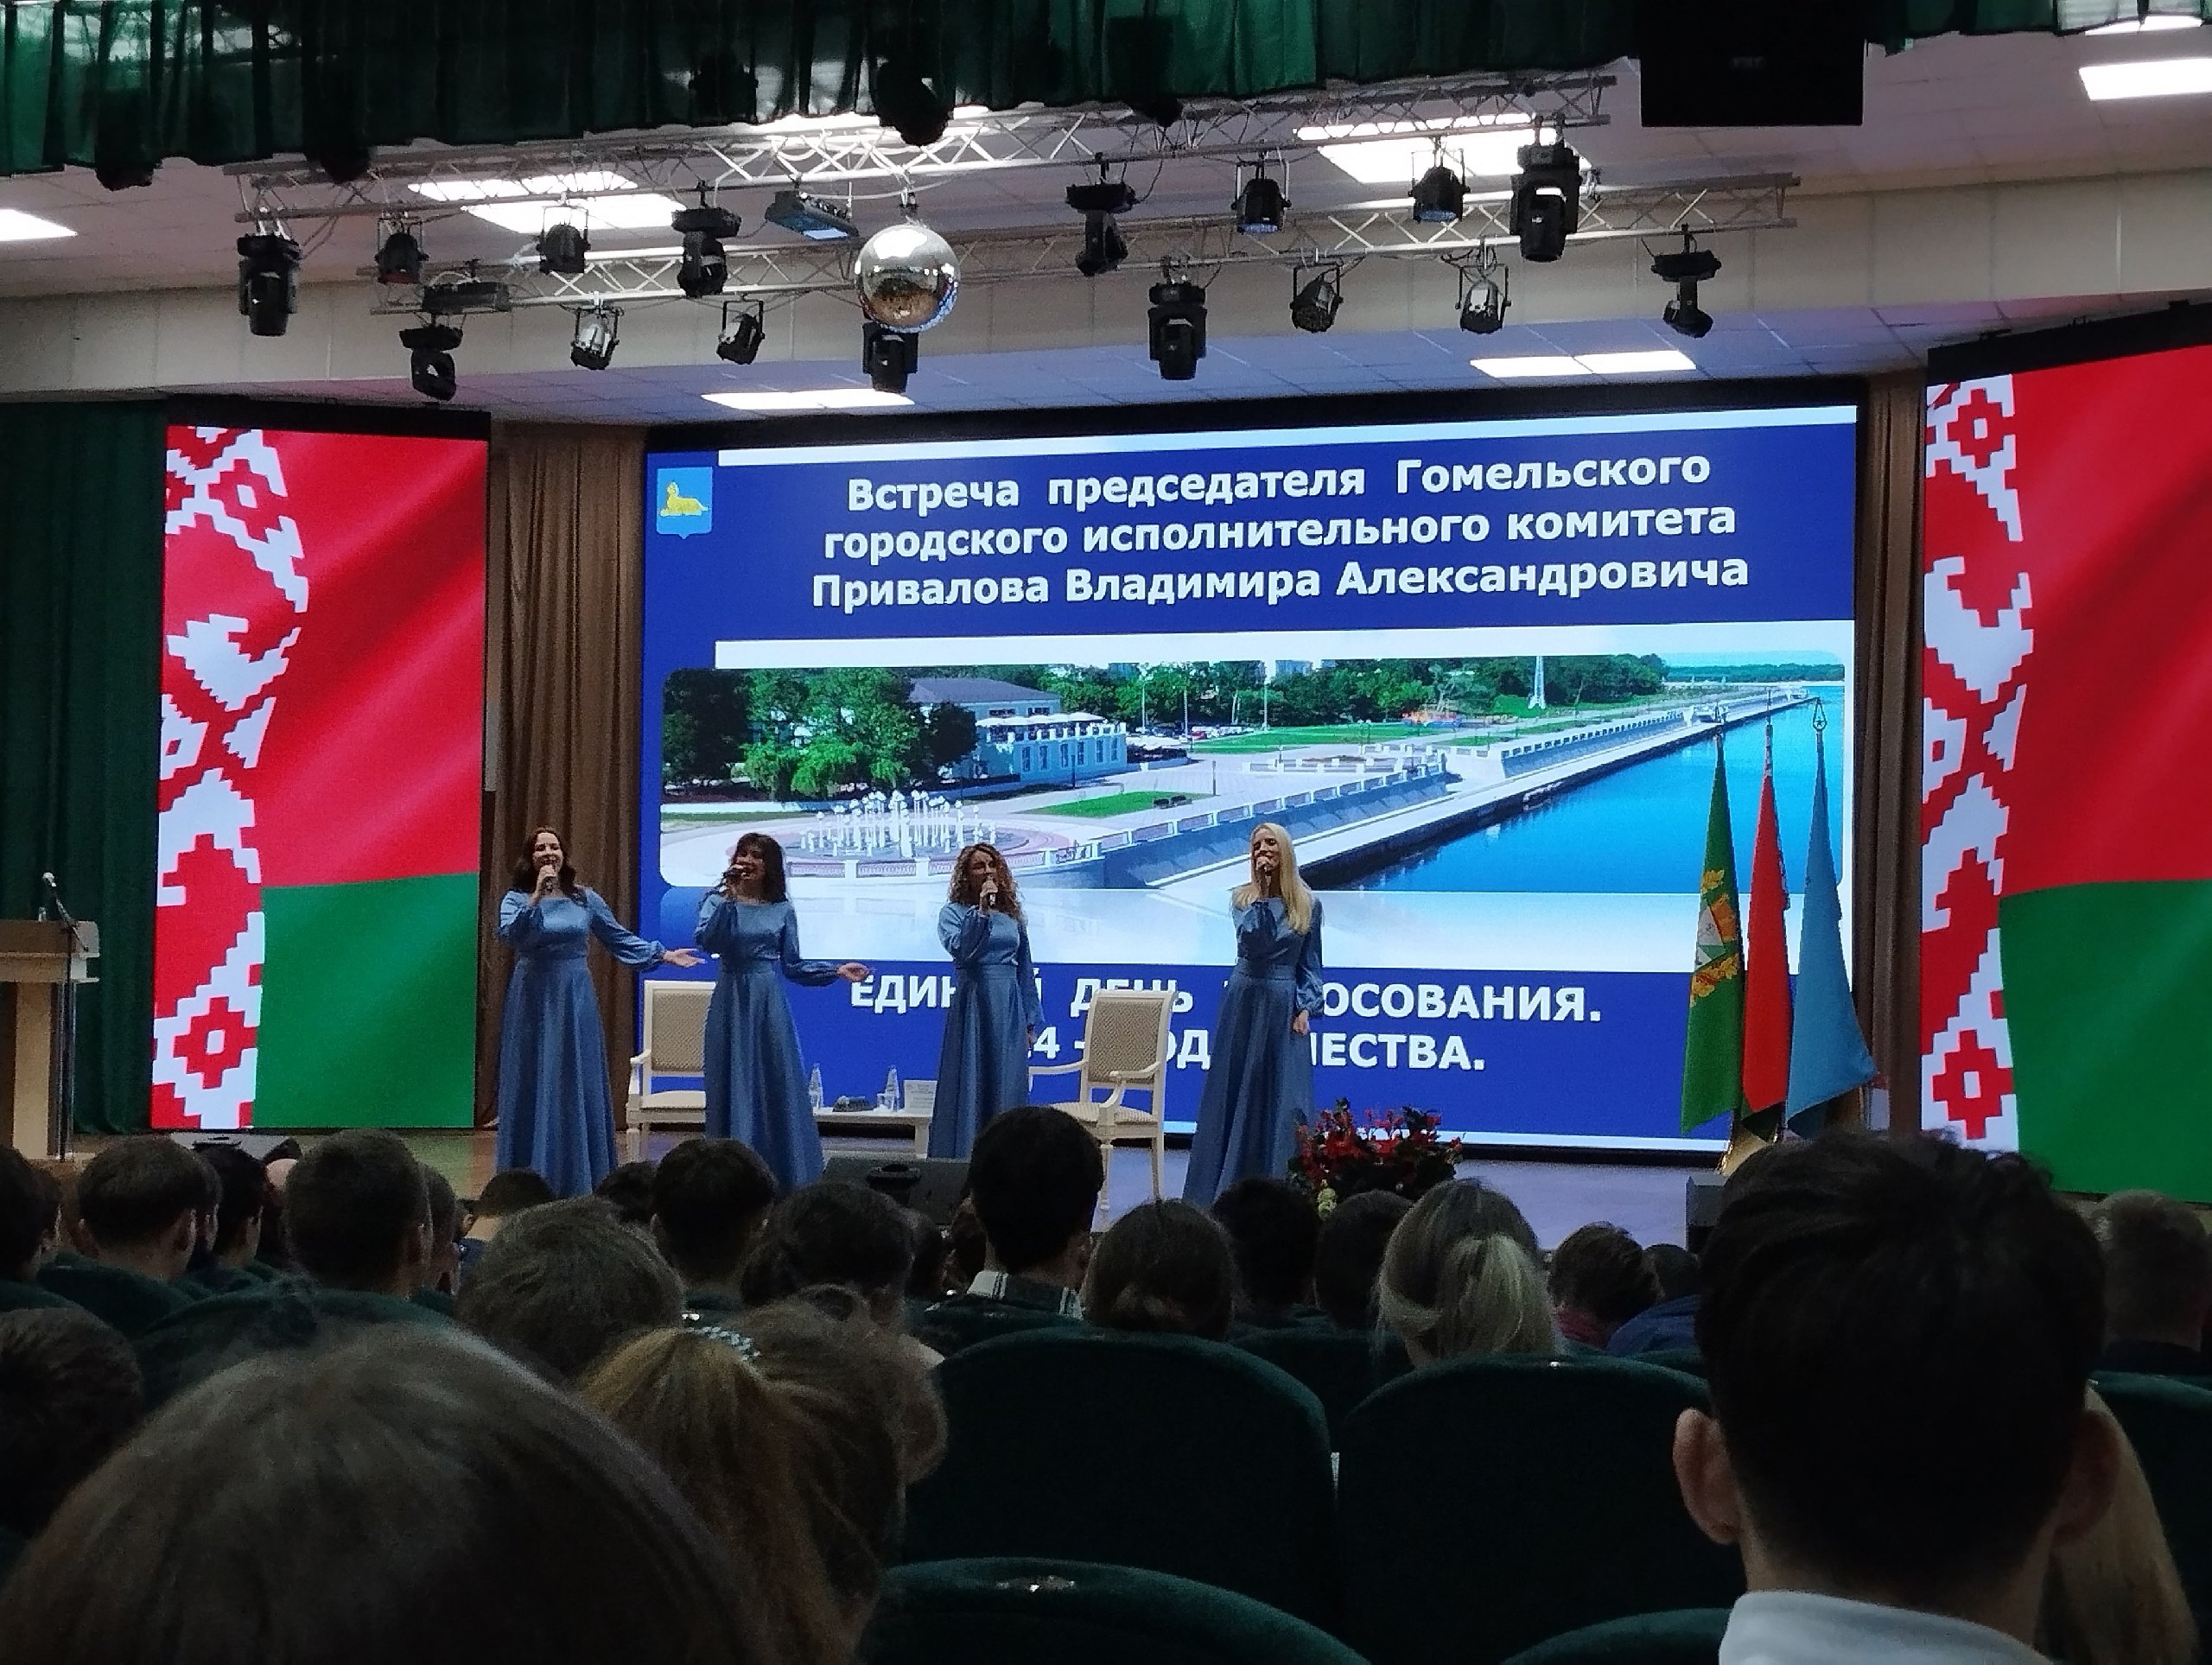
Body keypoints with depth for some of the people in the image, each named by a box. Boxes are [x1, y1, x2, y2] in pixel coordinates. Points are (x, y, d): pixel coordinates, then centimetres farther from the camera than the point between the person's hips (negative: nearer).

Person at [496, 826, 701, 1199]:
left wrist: (664, 955, 7)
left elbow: (620, 939, 12)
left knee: (577, 1086, 4)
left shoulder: (585, 899, 6)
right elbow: (510, 935, -20)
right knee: (534, 1087, -1)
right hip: (534, 1000, -2)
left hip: (574, 1000, 2)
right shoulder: (516, 898, -1)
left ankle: (579, 1181, 10)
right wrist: (538, 896, -26)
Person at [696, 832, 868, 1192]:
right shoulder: (717, 901, 2)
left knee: (778, 1086, 1)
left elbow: (792, 966, 10)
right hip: (732, 1001, -2)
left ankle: (784, 1176, 6)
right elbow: (707, 941, -18)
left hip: (769, 1004, 2)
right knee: (734, 1088, -2)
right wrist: (729, 898, -20)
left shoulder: (782, 909, 8)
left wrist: (837, 971, 1)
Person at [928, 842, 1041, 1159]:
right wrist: (981, 911, -22)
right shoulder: (953, 913, 1)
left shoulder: (1012, 915, 12)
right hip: (972, 1005, -4)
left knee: (1007, 1088, 4)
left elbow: (1025, 970, 15)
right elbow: (959, 949, -18)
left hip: (1009, 1011, 4)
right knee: (970, 1087, -4)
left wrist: (1030, 1021, 14)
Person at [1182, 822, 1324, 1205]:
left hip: (1284, 1005, 0)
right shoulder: (1242, 896, 1)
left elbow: (1311, 963, 8)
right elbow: (1253, 940, -16)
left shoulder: (1309, 904, 4)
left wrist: (1305, 1008, -4)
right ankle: (1227, 1188, 9)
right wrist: (1263, 892, -18)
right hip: (1244, 1001, 0)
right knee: (1234, 1094, 3)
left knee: (1282, 1098, -1)